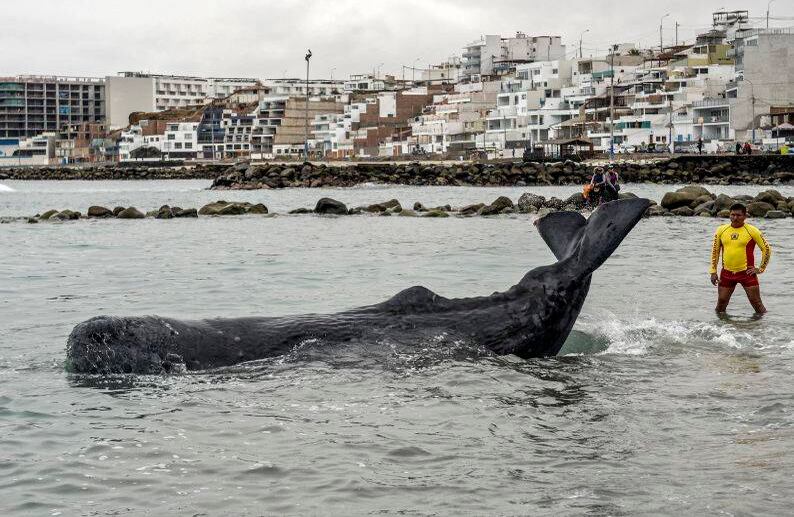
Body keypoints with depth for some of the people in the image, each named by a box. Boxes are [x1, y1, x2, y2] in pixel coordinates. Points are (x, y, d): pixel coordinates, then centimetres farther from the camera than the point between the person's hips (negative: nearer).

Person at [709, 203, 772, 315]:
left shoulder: (752, 231, -6)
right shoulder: (721, 230, 4)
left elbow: (767, 249, 1)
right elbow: (715, 251, 12)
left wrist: (761, 269, -3)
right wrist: (713, 271, 7)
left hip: (746, 273, -3)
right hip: (727, 273, 3)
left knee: (756, 303, -3)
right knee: (721, 303, 6)